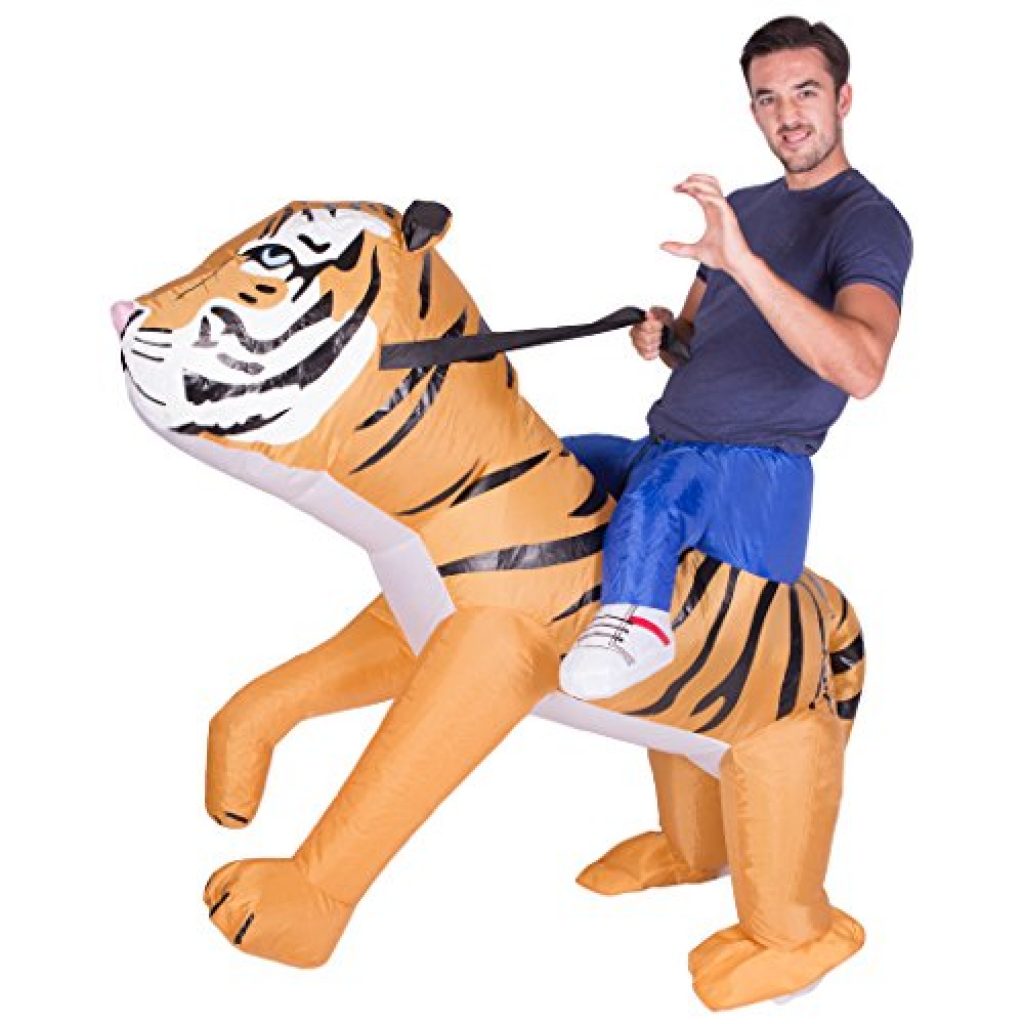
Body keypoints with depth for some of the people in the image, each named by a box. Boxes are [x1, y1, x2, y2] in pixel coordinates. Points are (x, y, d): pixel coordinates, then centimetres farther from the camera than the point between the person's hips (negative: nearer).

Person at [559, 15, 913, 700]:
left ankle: (635, 622, -27)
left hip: (759, 475, -9)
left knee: (665, 481, -39)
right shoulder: (741, 209, 20)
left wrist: (743, 262, -33)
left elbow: (861, 369, -26)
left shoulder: (869, 220, -7)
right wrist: (661, 335, 2)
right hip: (663, 456, 9)